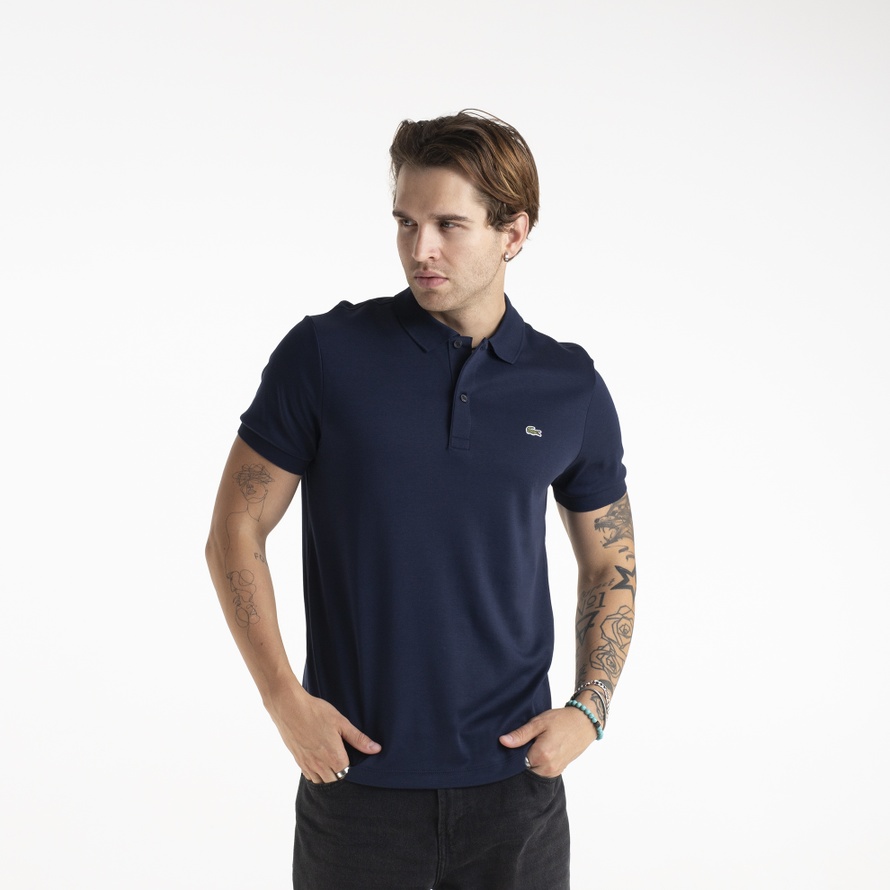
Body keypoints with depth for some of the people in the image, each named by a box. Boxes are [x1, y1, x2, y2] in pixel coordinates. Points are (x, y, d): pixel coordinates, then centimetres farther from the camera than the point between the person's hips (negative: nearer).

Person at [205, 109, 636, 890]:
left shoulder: (571, 389, 0)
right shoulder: (324, 355, -7)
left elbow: (611, 566, 10)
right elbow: (235, 533, -2)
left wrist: (589, 709, -2)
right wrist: (284, 699, -10)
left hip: (514, 776, 2)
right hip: (357, 773, -1)